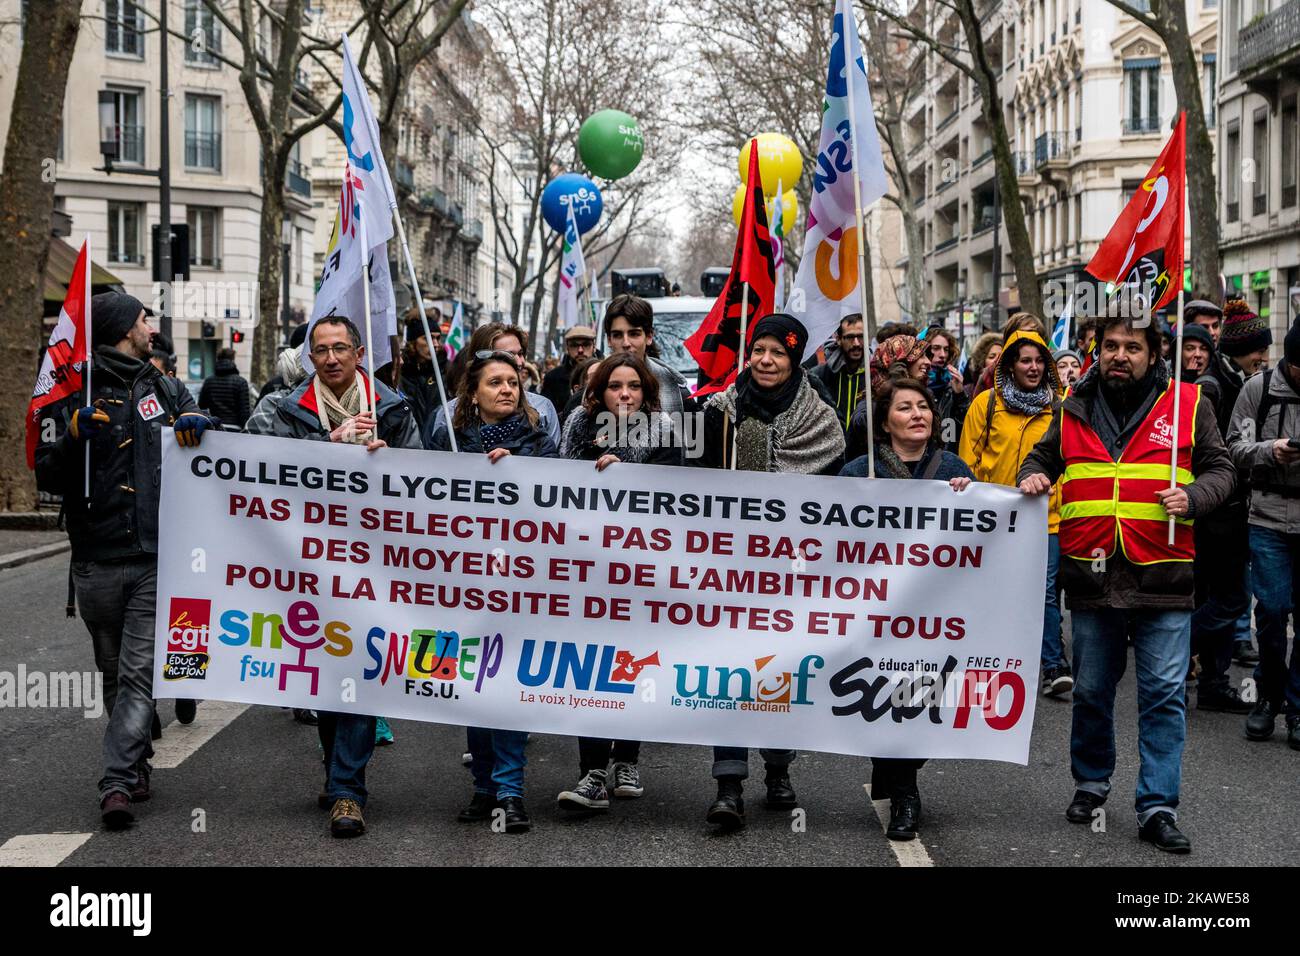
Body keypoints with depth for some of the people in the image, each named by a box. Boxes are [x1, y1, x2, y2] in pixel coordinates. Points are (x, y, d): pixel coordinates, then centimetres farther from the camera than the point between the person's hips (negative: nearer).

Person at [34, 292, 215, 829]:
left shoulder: (162, 387, 12)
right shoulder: (72, 397, 1)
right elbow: (47, 478, -3)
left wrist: (195, 419, 0)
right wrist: (74, 436, -21)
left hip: (156, 561, 1)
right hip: (97, 563, -1)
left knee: (139, 673, -8)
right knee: (114, 672, 10)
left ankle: (118, 782, -11)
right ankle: (136, 763, 25)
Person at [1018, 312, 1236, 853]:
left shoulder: (1187, 405, 2)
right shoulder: (1074, 408, 8)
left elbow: (1220, 468, 7)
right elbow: (1042, 457, 23)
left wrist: (1192, 497, -13)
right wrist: (1033, 477, 1)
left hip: (1162, 578, -2)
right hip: (1091, 576, 2)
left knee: (1164, 695, -3)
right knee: (1091, 692, 14)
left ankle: (1158, 808, 3)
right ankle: (1091, 783, 33)